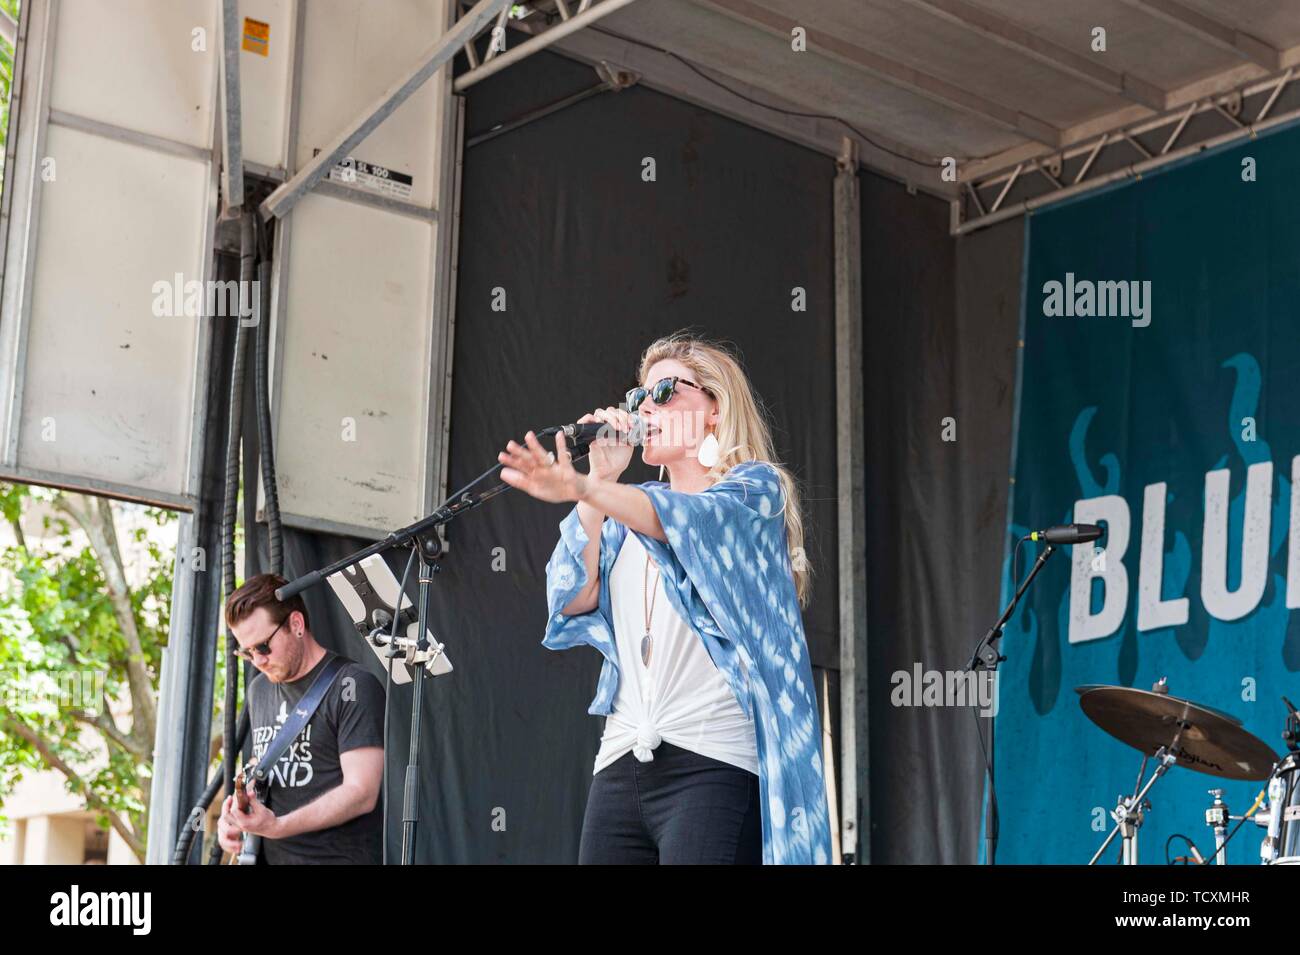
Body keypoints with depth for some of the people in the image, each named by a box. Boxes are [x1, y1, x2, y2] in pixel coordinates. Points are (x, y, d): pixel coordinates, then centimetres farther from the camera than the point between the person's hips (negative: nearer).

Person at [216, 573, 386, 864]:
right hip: (270, 856, 6)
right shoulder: (259, 689, 15)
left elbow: (361, 793, -14)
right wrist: (235, 819, 3)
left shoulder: (353, 687, -7)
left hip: (337, 856, -6)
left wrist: (278, 826, -22)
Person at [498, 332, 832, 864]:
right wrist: (601, 478, 5)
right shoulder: (629, 509, 23)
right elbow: (575, 601, 8)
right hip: (622, 761, 5)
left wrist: (584, 489, -36)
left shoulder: (754, 487, 5)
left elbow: (689, 519, -18)